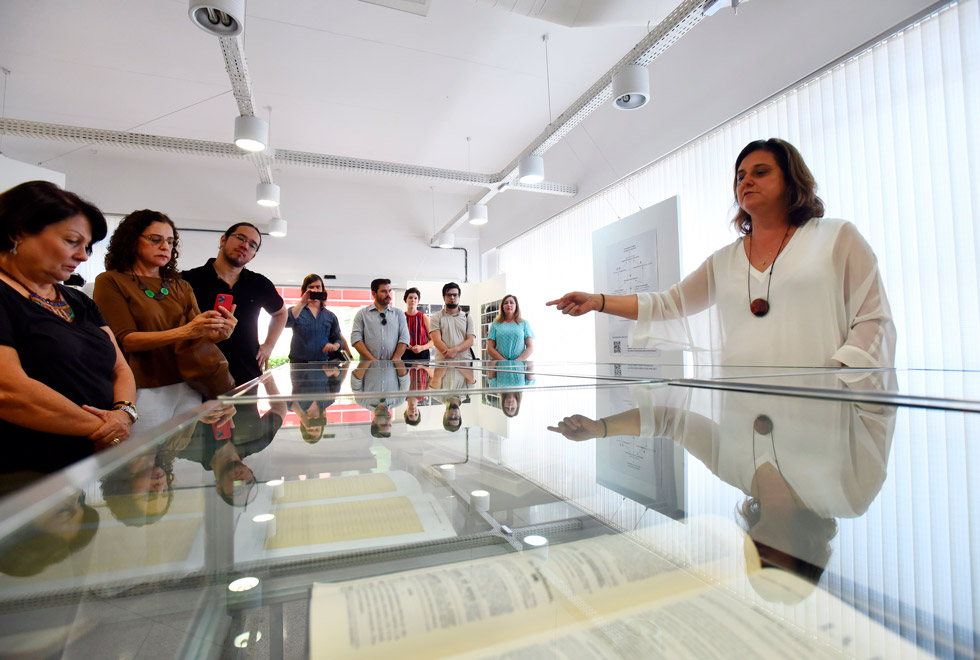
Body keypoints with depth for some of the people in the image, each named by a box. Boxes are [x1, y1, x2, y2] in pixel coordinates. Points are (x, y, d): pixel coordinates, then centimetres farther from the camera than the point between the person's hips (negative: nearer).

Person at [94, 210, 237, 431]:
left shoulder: (181, 287, 16)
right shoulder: (111, 282, 2)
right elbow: (125, 340, -9)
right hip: (145, 389, -4)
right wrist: (184, 332, -23)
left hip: (188, 388, 4)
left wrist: (219, 333, -16)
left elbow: (198, 337, 8)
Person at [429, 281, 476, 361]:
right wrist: (449, 355, -17)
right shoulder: (436, 317, 10)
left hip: (465, 360, 2)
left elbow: (470, 340, 5)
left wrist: (455, 350, -13)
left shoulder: (467, 317, 15)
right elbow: (437, 341, -2)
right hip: (443, 361, -2)